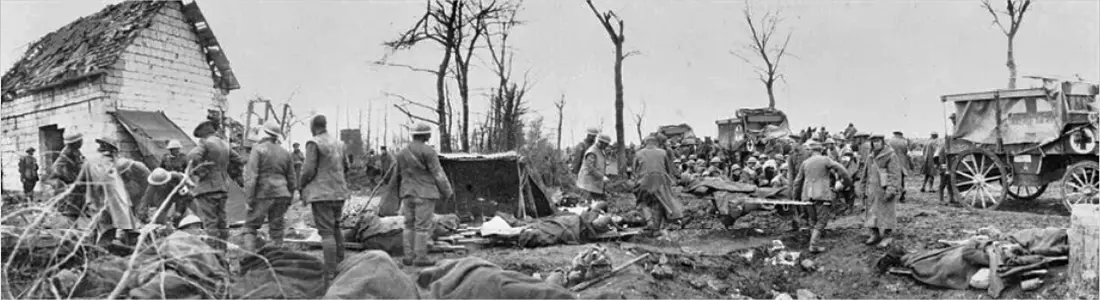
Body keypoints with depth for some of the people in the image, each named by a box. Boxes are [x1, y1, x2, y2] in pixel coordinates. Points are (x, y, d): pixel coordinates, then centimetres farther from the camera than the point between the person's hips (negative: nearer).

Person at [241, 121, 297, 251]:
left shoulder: (258, 149, -5)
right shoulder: (285, 152, 12)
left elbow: (251, 176, -12)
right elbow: (292, 179, 15)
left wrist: (249, 199, -11)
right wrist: (288, 198, 22)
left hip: (263, 195, -5)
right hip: (281, 194, 5)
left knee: (250, 226, 3)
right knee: (276, 229, 8)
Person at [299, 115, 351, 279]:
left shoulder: (314, 144, -10)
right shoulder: (338, 144, 11)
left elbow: (309, 170, -14)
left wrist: (303, 186, 2)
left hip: (321, 193, -7)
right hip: (339, 192, 7)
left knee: (326, 232, -7)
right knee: (336, 228, 19)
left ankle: (331, 274, -8)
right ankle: (340, 265, 26)